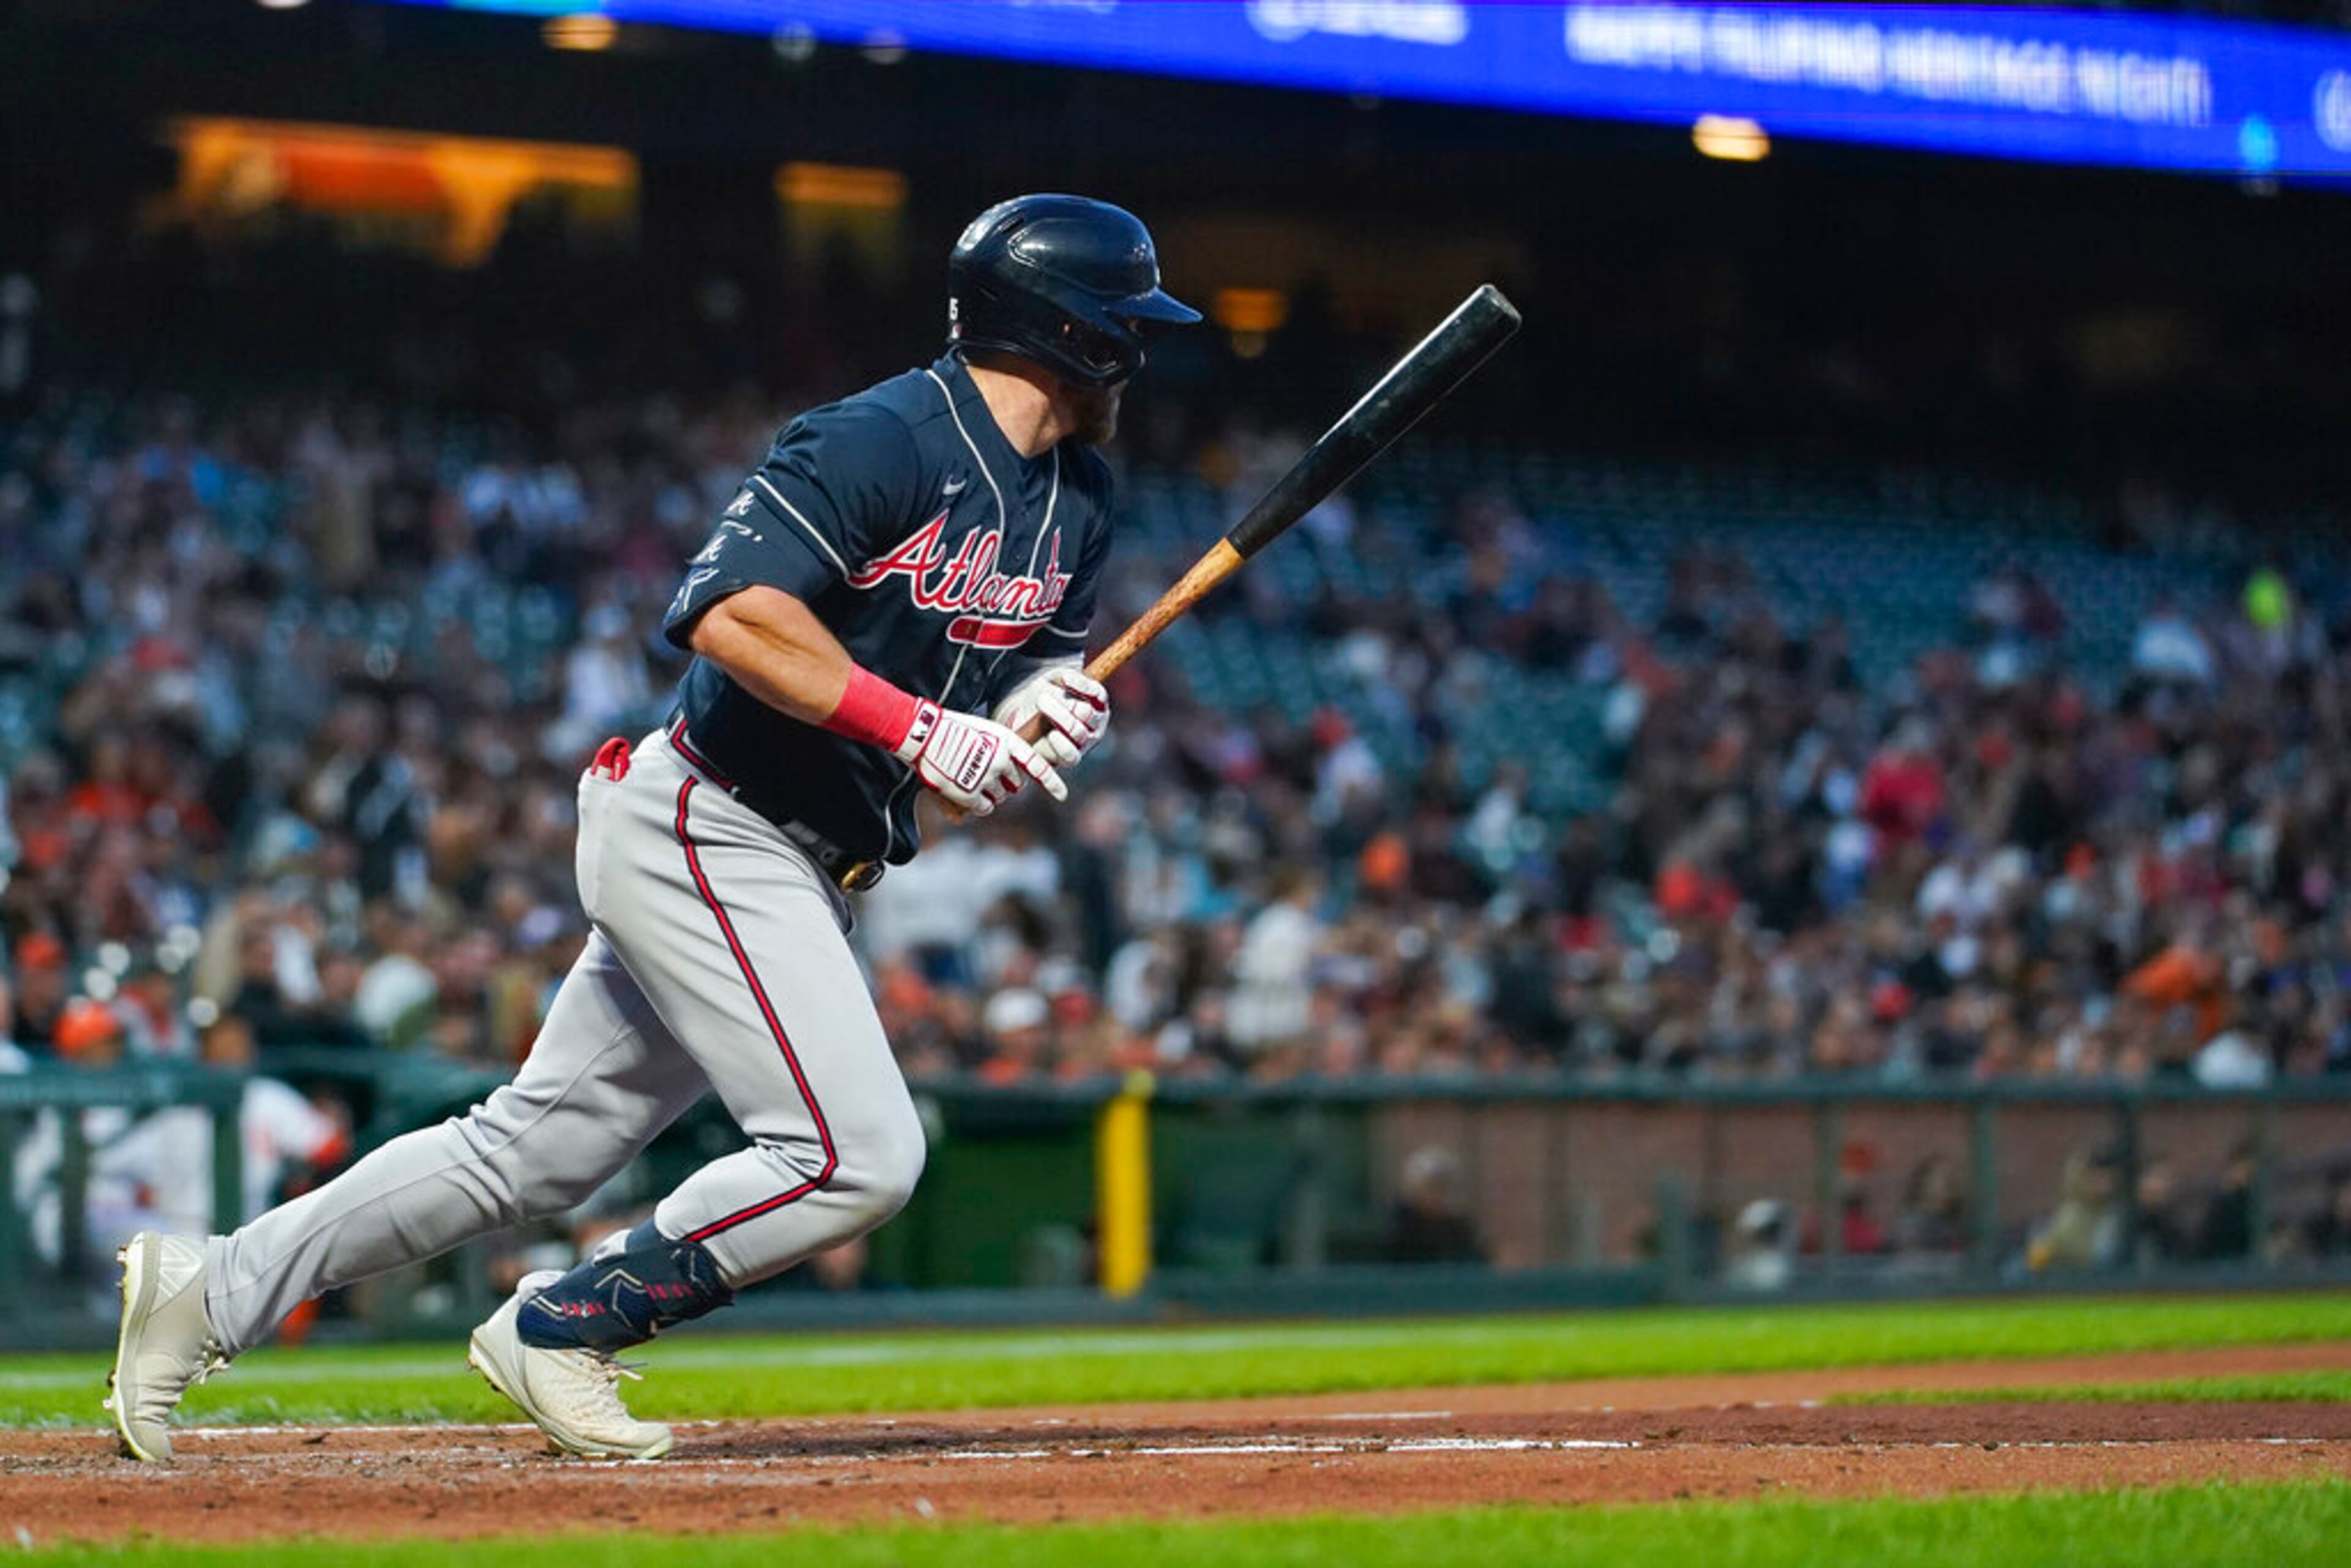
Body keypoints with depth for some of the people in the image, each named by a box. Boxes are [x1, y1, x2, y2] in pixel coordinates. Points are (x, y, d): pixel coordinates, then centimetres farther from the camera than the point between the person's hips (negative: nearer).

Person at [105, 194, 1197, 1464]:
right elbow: (733, 611, -26)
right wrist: (919, 729, -28)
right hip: (701, 830, -9)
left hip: (797, 871, 9)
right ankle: (557, 1328, 0)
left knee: (535, 1150, 10)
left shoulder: (1076, 499, 12)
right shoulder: (885, 440, -17)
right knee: (857, 1156, -15)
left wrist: (1049, 705, -5)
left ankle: (215, 1288, 17)